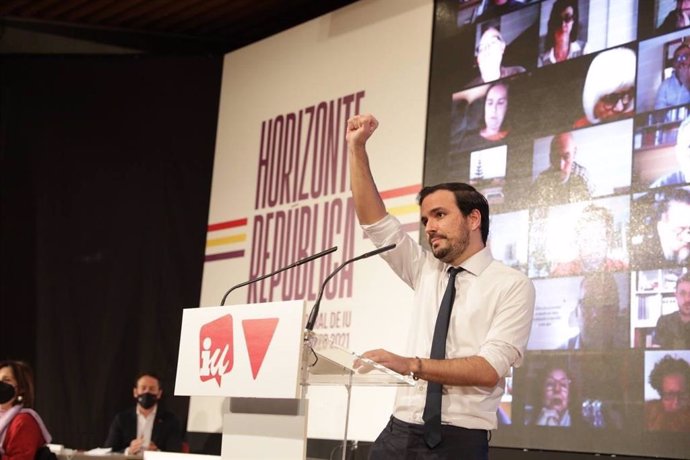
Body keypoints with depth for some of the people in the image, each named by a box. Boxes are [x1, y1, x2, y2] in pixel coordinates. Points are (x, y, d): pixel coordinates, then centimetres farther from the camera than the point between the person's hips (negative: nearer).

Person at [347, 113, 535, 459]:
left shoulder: (513, 286, -4)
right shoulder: (425, 271, 13)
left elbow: (489, 369, -14)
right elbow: (374, 222, 9)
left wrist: (410, 364, -25)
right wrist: (357, 148, 1)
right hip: (399, 431, 5)